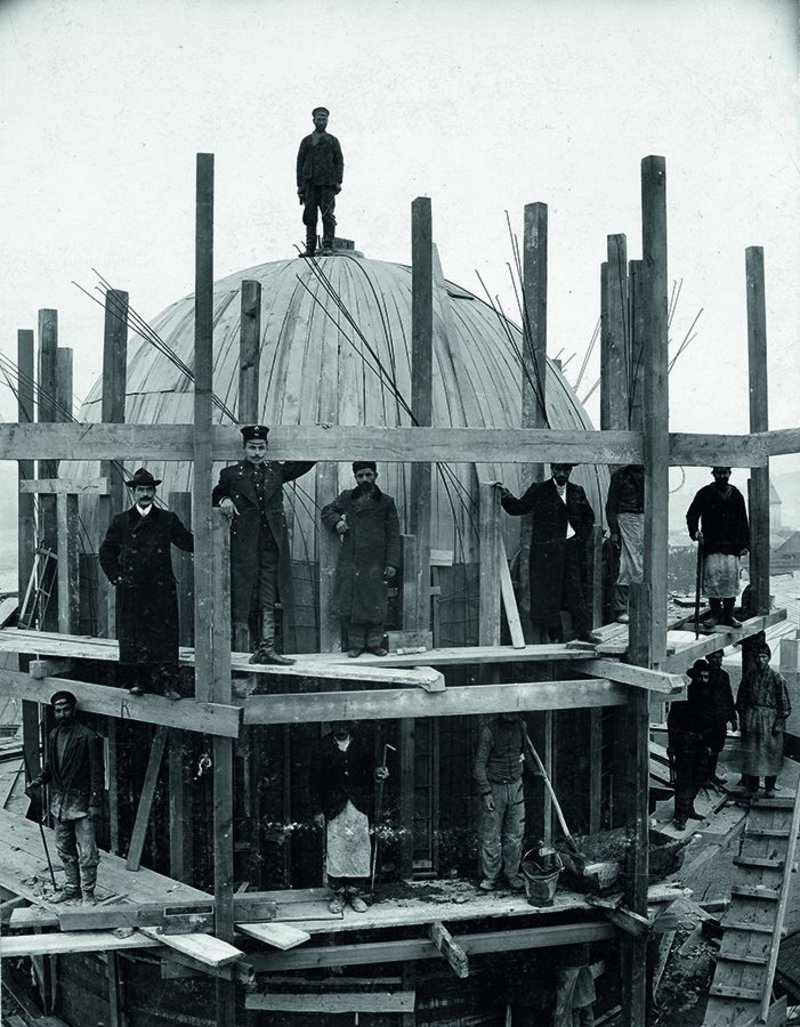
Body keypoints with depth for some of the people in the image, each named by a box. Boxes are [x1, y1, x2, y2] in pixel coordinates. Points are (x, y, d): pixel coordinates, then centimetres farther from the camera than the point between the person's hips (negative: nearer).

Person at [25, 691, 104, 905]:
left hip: (81, 802, -6)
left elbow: (96, 773, -12)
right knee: (64, 850, 16)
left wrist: (95, 803, -16)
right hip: (59, 803, 6)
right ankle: (72, 888, 29)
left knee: (86, 853, -4)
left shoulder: (88, 737, -12)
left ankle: (88, 893, 6)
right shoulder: (54, 735, 7)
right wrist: (37, 782, -2)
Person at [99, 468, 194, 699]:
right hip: (131, 591, 0)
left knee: (164, 635, -3)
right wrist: (116, 577, 3)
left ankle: (166, 684, 1)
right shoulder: (121, 521, 8)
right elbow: (106, 552, 13)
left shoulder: (167, 520, 8)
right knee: (133, 636, 1)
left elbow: (189, 543, 7)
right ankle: (137, 681, 11)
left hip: (161, 589, 0)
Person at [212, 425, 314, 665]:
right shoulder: (231, 474, 4)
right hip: (244, 547, -3)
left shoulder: (275, 470, 12)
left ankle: (266, 648, 3)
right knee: (242, 594, -4)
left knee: (269, 601, 2)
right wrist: (223, 500, -6)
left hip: (272, 545, 3)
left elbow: (305, 464, 22)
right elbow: (214, 496, 16)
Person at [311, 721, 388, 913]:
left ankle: (355, 892, 8)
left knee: (359, 848, -1)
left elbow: (369, 768, 16)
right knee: (335, 850, -2)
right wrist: (318, 811, -3)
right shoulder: (323, 748, -1)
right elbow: (316, 780, 0)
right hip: (334, 808, -2)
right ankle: (338, 893, 8)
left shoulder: (361, 745, 6)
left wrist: (377, 773, -9)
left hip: (358, 805, 2)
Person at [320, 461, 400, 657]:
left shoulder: (386, 502, 5)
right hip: (349, 561, 1)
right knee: (350, 604, 1)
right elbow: (327, 511, 22)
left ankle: (375, 643, 13)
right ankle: (355, 643, 11)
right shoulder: (347, 498, 10)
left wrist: (392, 563, -5)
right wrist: (336, 521, -2)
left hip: (375, 563, -1)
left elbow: (393, 535, 3)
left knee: (376, 604, 1)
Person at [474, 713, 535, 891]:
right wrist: (486, 793, -17)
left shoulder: (521, 726, 0)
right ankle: (490, 877, 12)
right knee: (491, 836, 2)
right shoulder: (490, 730, -16)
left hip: (515, 785, 4)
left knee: (515, 834, 7)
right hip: (494, 787, -4)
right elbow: (479, 764, -13)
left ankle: (512, 874, 18)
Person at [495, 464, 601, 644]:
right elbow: (518, 508, 0)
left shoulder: (577, 492, 10)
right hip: (547, 549, -3)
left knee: (576, 591, 3)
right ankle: (554, 635, 8)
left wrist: (582, 537, 10)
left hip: (571, 548, 3)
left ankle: (584, 632, 8)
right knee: (549, 592, 0)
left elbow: (589, 516, 21)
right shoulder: (539, 489, 0)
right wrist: (505, 494, -14)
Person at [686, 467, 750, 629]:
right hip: (711, 545, -2)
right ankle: (715, 614, 5)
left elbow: (743, 522, 15)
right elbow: (692, 515, 5)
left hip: (731, 546, 2)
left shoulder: (736, 495, 11)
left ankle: (728, 615, 10)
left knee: (731, 579, 0)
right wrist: (695, 531, -12)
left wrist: (744, 544, 9)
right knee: (712, 578, -7)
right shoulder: (705, 494, 2)